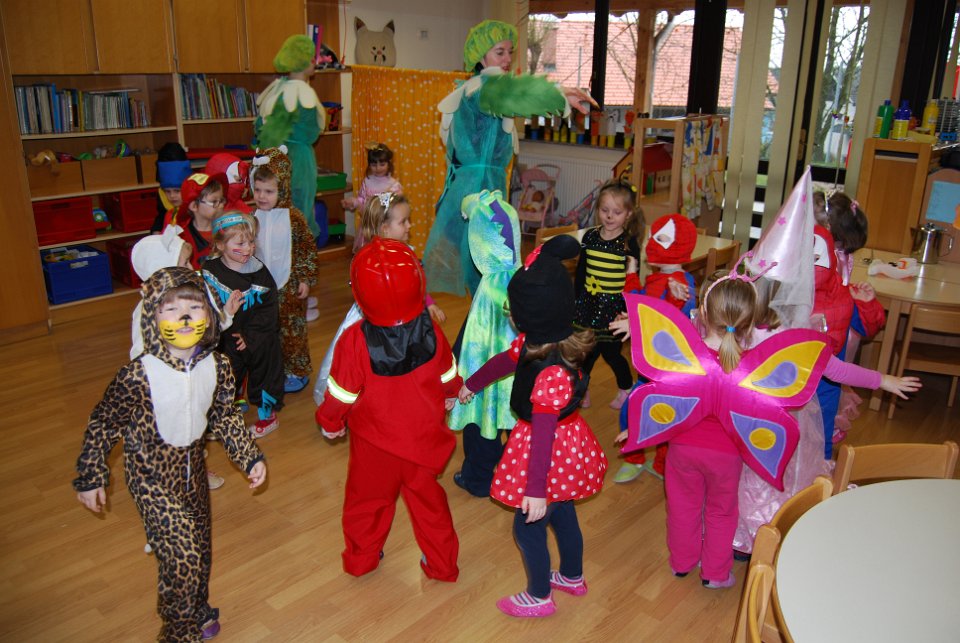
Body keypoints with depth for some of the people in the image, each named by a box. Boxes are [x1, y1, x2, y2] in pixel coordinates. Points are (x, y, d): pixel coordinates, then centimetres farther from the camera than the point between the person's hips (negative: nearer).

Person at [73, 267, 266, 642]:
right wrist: (90, 478, -5)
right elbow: (103, 424, -13)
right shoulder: (139, 375, -27)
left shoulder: (217, 367, -13)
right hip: (151, 475, -5)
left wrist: (250, 458, 0)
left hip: (192, 468, 5)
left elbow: (224, 418, 2)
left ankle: (196, 610, 47)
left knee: (198, 545, 20)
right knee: (181, 554, -4)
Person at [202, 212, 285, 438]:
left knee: (263, 373, 14)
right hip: (225, 341, 2)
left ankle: (267, 415, 34)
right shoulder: (210, 270, -8)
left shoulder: (260, 273, -14)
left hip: (259, 342, -2)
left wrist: (250, 335, -17)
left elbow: (269, 310, -12)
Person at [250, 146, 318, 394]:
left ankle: (296, 373, 21)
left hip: (289, 286, -4)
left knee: (292, 331, 6)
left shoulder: (293, 217, -12)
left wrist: (306, 279, -8)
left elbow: (308, 250, -7)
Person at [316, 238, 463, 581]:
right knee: (427, 498, 20)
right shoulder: (431, 333, -16)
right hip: (423, 438, 2)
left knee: (366, 497, 21)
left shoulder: (355, 340, -26)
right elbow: (448, 375, 1)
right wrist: (450, 394, 24)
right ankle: (442, 563, 33)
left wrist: (330, 421, 5)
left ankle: (361, 557, 39)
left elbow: (342, 392, -15)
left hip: (373, 442, -2)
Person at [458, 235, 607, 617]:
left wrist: (536, 489, -27)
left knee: (528, 527, 12)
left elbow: (544, 433, -32)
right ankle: (573, 577, 51)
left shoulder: (552, 373, -35)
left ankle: (539, 597, 36)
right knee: (562, 515, 28)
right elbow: (505, 360, 11)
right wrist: (471, 384, 28)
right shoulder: (535, 342, -8)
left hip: (552, 455, -9)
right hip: (566, 446, 9)